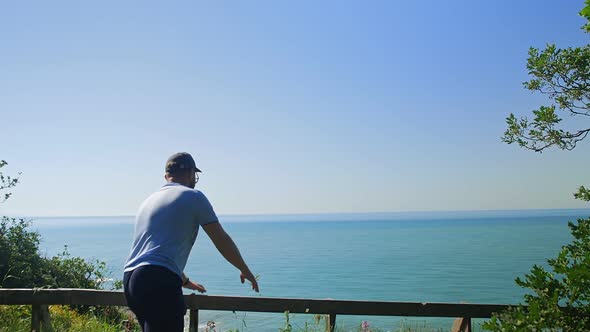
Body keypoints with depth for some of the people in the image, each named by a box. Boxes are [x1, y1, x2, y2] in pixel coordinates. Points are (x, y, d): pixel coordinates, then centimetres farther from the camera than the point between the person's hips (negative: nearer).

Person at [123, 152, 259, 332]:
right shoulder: (193, 196, 1)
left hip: (130, 279, 9)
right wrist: (245, 270, 20)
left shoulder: (148, 201, 24)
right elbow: (221, 240, 4)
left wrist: (185, 281, 45)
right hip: (160, 283, -8)